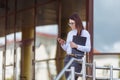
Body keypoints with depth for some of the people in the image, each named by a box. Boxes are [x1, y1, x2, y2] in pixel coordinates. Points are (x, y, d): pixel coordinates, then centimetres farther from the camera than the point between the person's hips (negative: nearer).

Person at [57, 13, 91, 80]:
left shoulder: (85, 33, -4)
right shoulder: (70, 33, 16)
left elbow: (88, 48, -11)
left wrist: (76, 46, -22)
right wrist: (62, 43, 0)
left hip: (77, 59, -7)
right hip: (67, 58, 7)